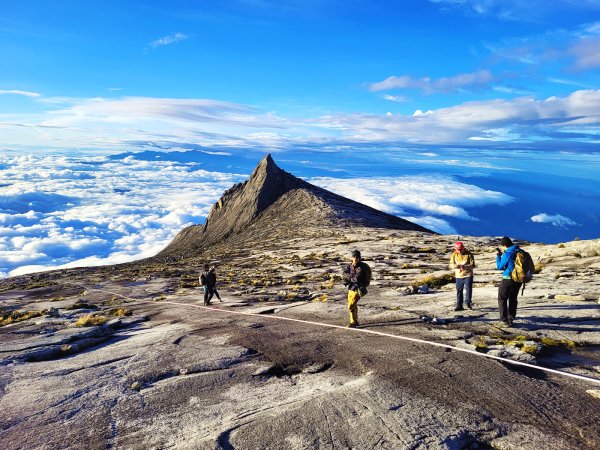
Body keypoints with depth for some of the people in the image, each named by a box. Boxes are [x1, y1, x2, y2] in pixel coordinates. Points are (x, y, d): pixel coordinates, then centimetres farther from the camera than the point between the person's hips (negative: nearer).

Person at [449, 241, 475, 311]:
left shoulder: (469, 254, -6)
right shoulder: (454, 255, 3)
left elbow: (473, 265, -10)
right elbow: (451, 264, -2)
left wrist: (465, 267, -28)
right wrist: (455, 266, -25)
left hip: (468, 275, -3)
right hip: (458, 276, 3)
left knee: (468, 288, -12)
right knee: (459, 291, 7)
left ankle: (467, 302, 2)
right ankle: (459, 305, 15)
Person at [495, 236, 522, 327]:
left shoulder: (507, 254, -18)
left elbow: (499, 267, -9)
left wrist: (498, 256, 0)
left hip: (507, 280, -7)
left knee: (502, 299, 3)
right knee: (513, 300, 16)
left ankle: (504, 320, -1)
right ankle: (510, 320, 20)